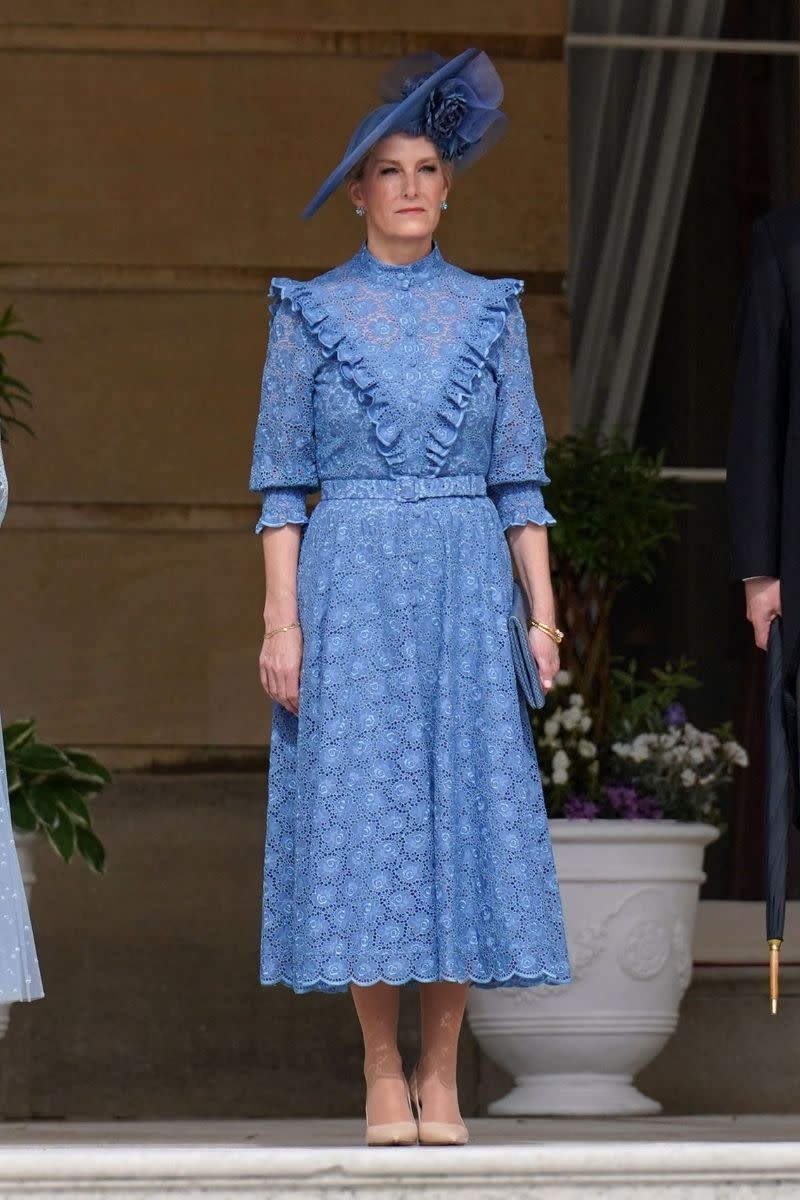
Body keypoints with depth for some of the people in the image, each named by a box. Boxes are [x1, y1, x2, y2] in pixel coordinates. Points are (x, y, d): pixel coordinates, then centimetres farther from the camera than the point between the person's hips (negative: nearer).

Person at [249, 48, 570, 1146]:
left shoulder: (490, 312, 9)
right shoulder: (313, 313, 4)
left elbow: (520, 478, 8)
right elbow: (282, 481, 2)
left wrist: (543, 613, 0)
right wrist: (281, 621, -7)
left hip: (466, 589, 2)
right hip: (352, 587, -2)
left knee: (468, 809, -2)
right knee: (362, 814, -4)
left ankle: (441, 1075, 6)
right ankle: (382, 1073, 5)